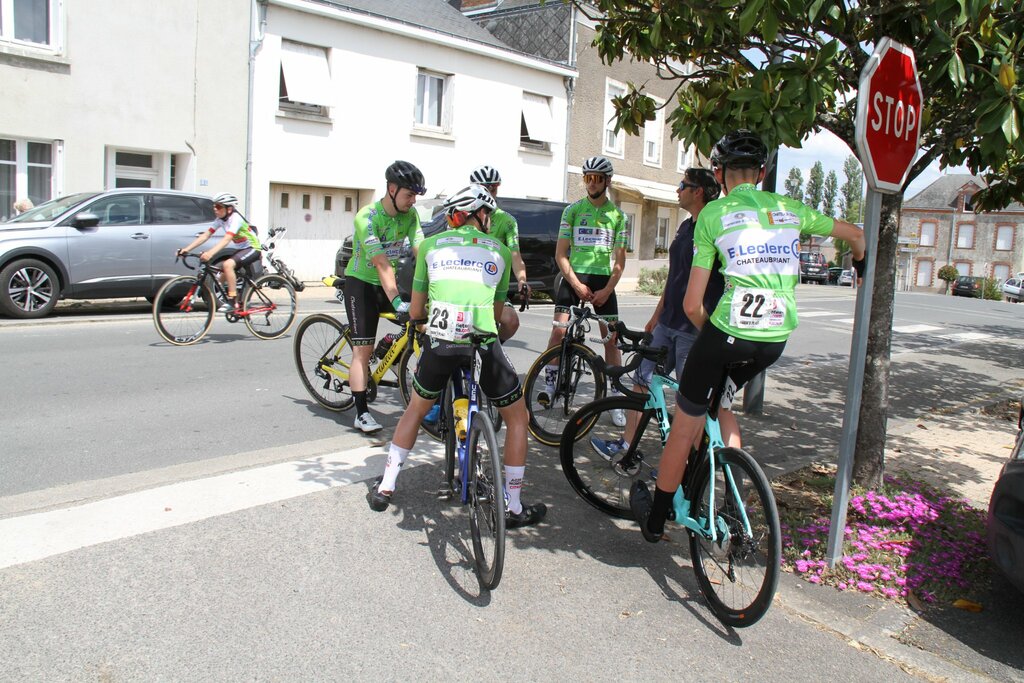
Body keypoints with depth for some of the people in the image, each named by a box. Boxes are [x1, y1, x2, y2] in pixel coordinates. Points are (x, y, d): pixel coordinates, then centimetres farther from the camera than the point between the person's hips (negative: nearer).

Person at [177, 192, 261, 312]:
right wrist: (186, 249, -12)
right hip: (240, 249, 9)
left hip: (252, 248, -9)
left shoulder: (235, 218, -23)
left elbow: (226, 239, -36)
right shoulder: (220, 220, 1)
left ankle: (232, 301, -24)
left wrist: (210, 253, -50)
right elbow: (205, 235, -2)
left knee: (227, 264, -28)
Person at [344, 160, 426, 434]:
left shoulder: (410, 214, -7)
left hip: (391, 281, 6)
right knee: (363, 349, -7)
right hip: (362, 283, -6)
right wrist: (396, 301, -38)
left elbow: (420, 251, -15)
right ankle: (362, 413, -1)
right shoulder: (367, 217, -24)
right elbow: (381, 263, -31)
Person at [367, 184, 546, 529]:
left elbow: (415, 312, 18)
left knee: (415, 409, 29)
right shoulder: (500, 251, 16)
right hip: (483, 345, -1)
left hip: (439, 342, 2)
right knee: (518, 417, 19)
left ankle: (385, 487, 33)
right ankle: (514, 507, 21)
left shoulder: (430, 245, 17)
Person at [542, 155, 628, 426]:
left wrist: (607, 289, -9)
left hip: (603, 278, 1)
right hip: (574, 275, -1)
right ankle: (549, 383, 1)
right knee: (559, 330, -14)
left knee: (612, 339, -3)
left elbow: (620, 260, 5)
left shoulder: (617, 215, 8)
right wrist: (576, 284, -11)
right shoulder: (573, 210, 5)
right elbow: (560, 254, 0)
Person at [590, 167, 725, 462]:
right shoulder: (685, 227, 14)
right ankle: (626, 444, 21)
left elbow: (722, 284, -17)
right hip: (668, 323, 9)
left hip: (695, 328, -9)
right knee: (642, 380, 11)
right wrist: (657, 314, 23)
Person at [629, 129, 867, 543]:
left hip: (729, 329, -5)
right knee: (719, 402, 29)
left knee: (686, 425, 12)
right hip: (778, 338, 5)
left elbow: (692, 305, -4)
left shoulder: (713, 213, 1)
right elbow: (855, 234, 29)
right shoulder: (790, 209, 12)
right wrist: (861, 265, 50)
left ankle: (655, 520, 27)